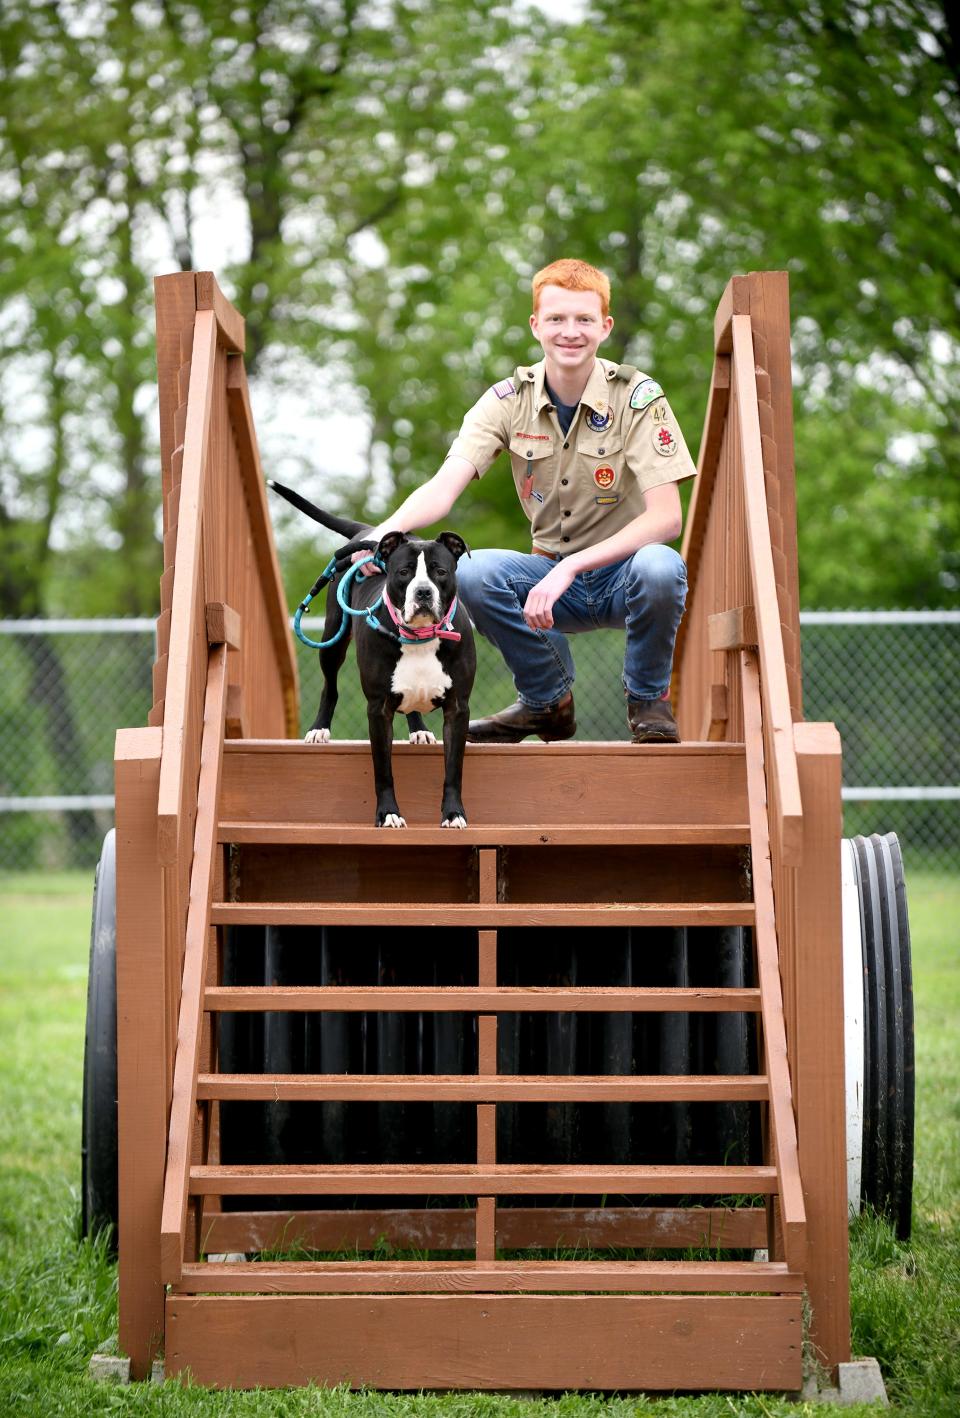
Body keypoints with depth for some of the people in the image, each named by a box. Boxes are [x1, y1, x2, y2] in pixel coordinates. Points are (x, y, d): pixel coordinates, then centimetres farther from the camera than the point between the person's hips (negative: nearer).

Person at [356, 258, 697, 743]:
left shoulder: (638, 397, -14)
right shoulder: (509, 400, -6)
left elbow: (666, 517, -22)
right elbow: (444, 487, -18)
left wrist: (570, 568, -33)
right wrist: (388, 530, -41)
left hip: (623, 569, -3)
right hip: (552, 575, 3)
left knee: (660, 568, -37)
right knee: (470, 572, -26)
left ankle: (649, 701, -6)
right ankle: (548, 702, -1)